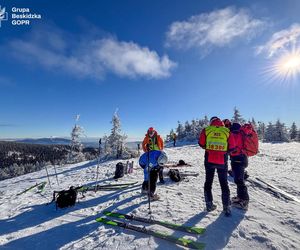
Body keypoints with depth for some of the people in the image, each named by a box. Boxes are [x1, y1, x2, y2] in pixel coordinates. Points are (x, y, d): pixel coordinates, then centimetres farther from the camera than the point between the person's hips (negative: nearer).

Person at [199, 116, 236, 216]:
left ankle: (209, 204, 24)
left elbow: (201, 143, -1)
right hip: (222, 161, 0)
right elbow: (232, 147, -1)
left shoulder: (206, 130, -3)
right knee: (224, 184, 15)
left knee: (208, 182, 15)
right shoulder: (227, 131, -2)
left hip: (209, 160, 0)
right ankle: (226, 207, 20)